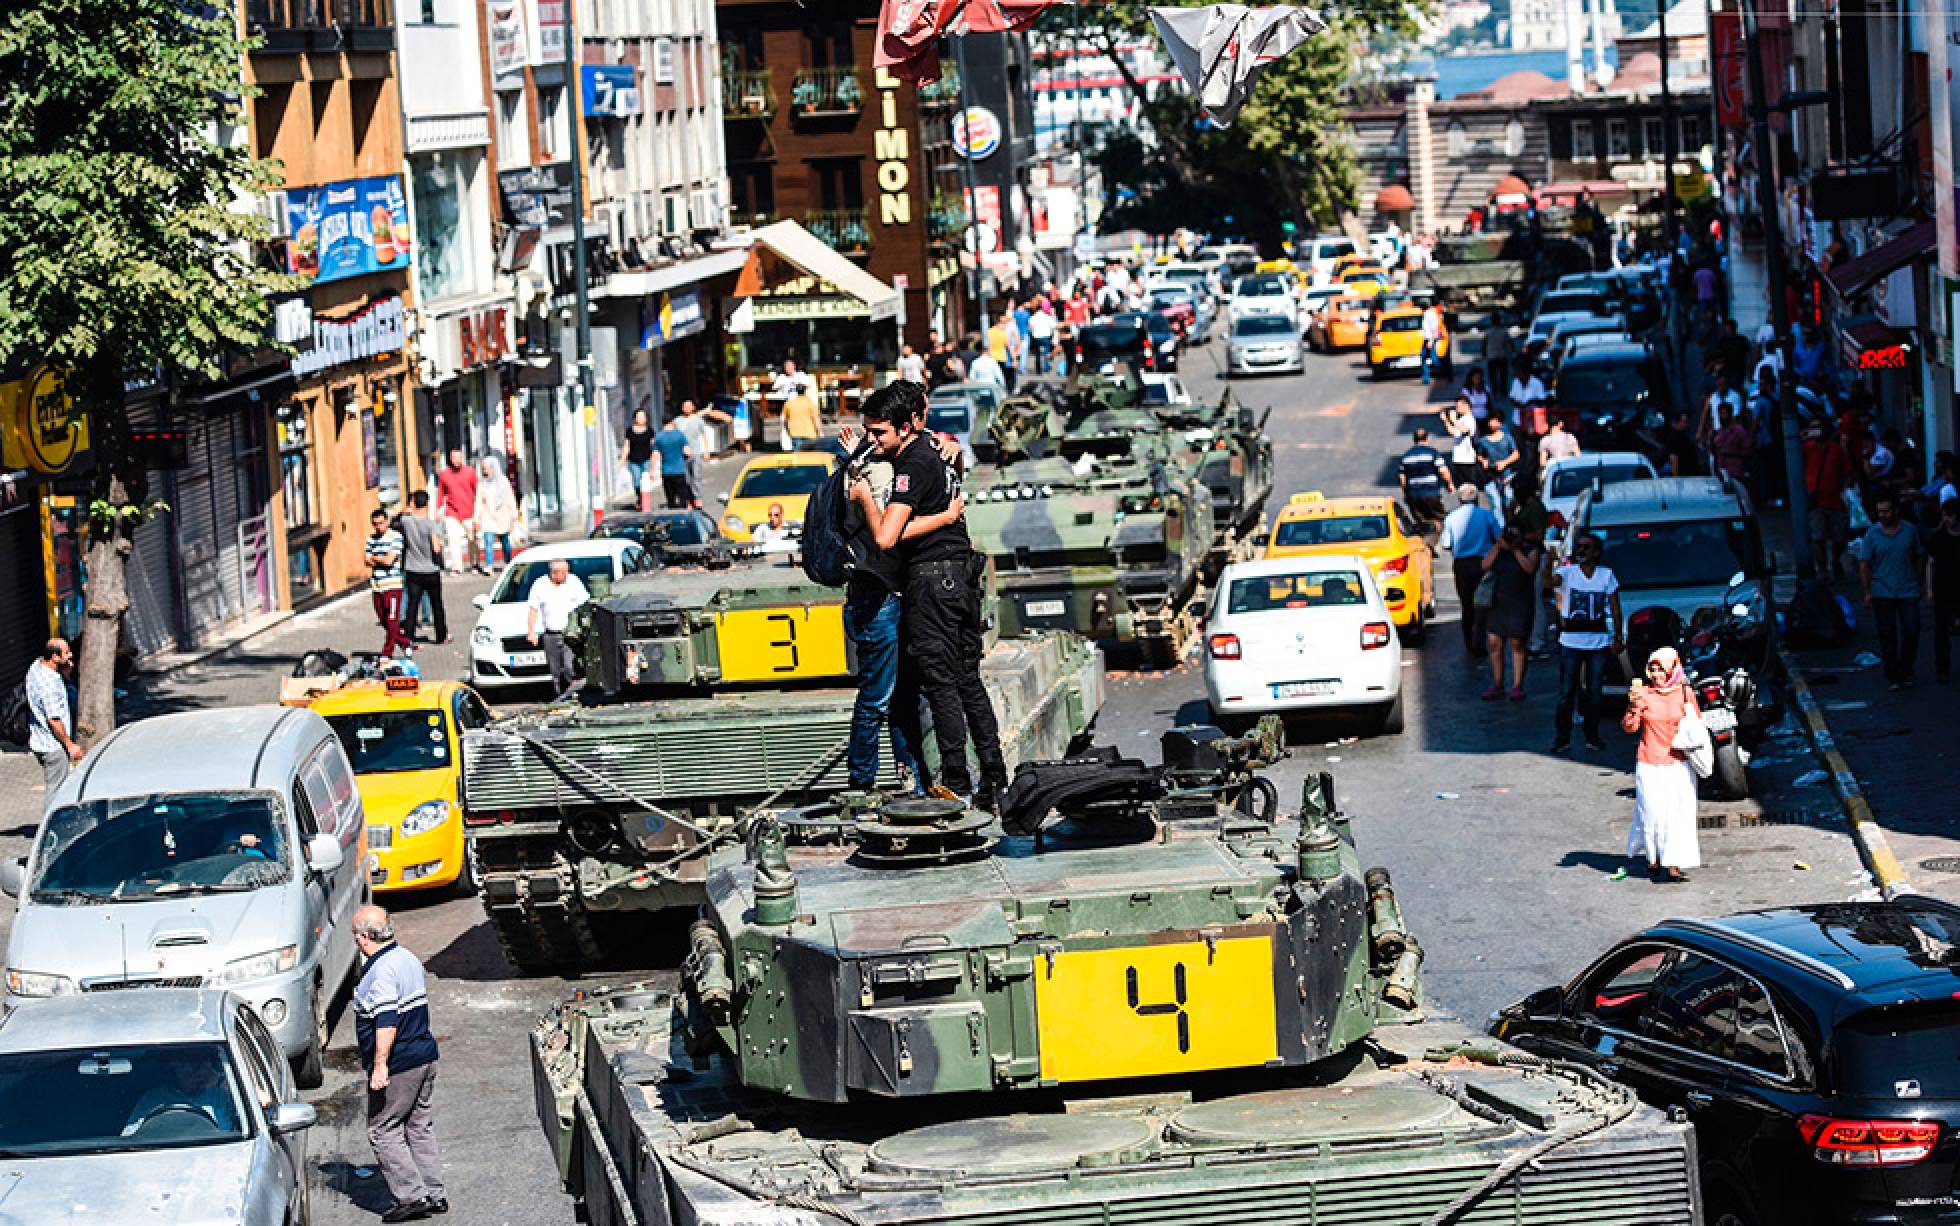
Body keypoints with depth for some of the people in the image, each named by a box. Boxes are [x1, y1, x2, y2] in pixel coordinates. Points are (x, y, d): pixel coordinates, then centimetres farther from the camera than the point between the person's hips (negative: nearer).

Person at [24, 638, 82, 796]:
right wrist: (70, 745, -15)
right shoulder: (49, 684, -27)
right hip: (53, 746, -10)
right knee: (56, 789, 0)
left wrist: (65, 672, -3)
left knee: (54, 787, 20)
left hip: (39, 741, 10)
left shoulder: (36, 666, 1)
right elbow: (54, 720, -24)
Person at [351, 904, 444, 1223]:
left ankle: (412, 1196, -3)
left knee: (383, 1131, 0)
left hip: (399, 1065, -9)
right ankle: (434, 1194, 16)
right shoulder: (410, 960, 10)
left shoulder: (380, 971, -20)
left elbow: (387, 1023, -26)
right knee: (420, 1128, 15)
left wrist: (380, 1066, -24)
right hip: (425, 1058, 9)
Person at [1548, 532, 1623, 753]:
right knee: (1566, 693, -1)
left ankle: (1592, 736, 19)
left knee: (1593, 692, 9)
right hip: (1571, 642, -1)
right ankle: (1562, 738, 4)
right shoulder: (1567, 572, -3)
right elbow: (1550, 581, -25)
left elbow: (1615, 610, 6)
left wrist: (1617, 638, 3)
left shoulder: (1607, 575, 1)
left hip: (1598, 643, 1)